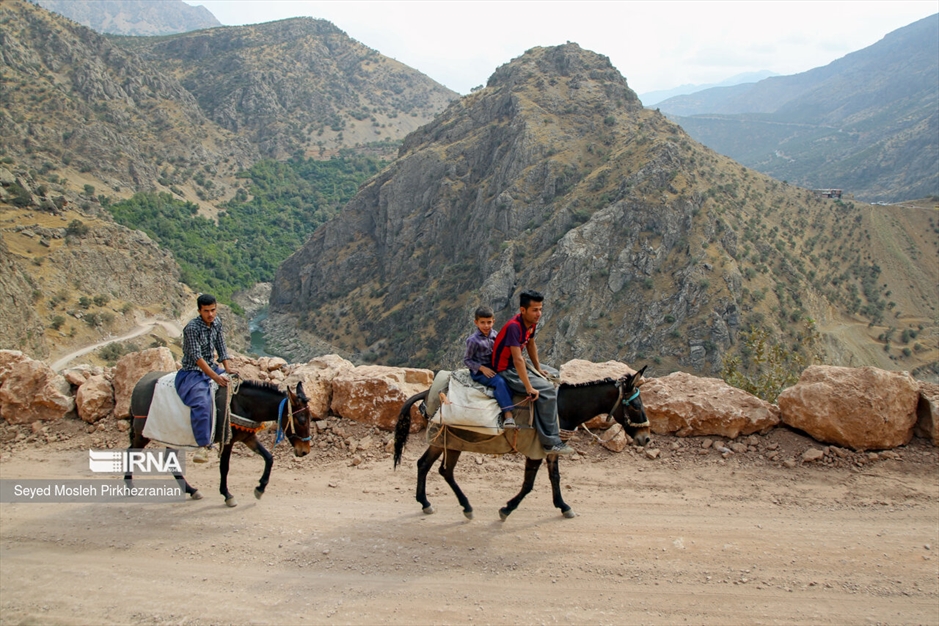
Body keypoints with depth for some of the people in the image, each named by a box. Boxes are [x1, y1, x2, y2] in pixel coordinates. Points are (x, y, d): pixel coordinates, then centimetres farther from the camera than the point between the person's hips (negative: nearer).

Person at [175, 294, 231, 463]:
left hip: (212, 367, 8)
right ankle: (203, 446, -29)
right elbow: (197, 357, -23)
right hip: (193, 373, -8)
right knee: (202, 403, -31)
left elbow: (221, 347, 9)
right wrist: (216, 377, -29)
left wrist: (227, 370, -2)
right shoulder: (192, 328, -19)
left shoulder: (217, 322, 3)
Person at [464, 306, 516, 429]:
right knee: (500, 382, -30)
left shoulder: (494, 335, 5)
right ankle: (508, 414, -33)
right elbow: (467, 360, -6)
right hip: (479, 372, -6)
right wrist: (482, 368, -16)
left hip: (493, 368, 6)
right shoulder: (473, 340, -10)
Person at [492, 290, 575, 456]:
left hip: (518, 365, 10)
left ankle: (554, 426, 25)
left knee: (553, 376, 19)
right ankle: (551, 443, -17)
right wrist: (529, 388, -33)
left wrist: (539, 369, 16)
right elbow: (518, 360, -33)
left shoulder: (531, 323, 0)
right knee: (547, 390, -22)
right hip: (505, 371, -10)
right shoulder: (514, 326, -29)